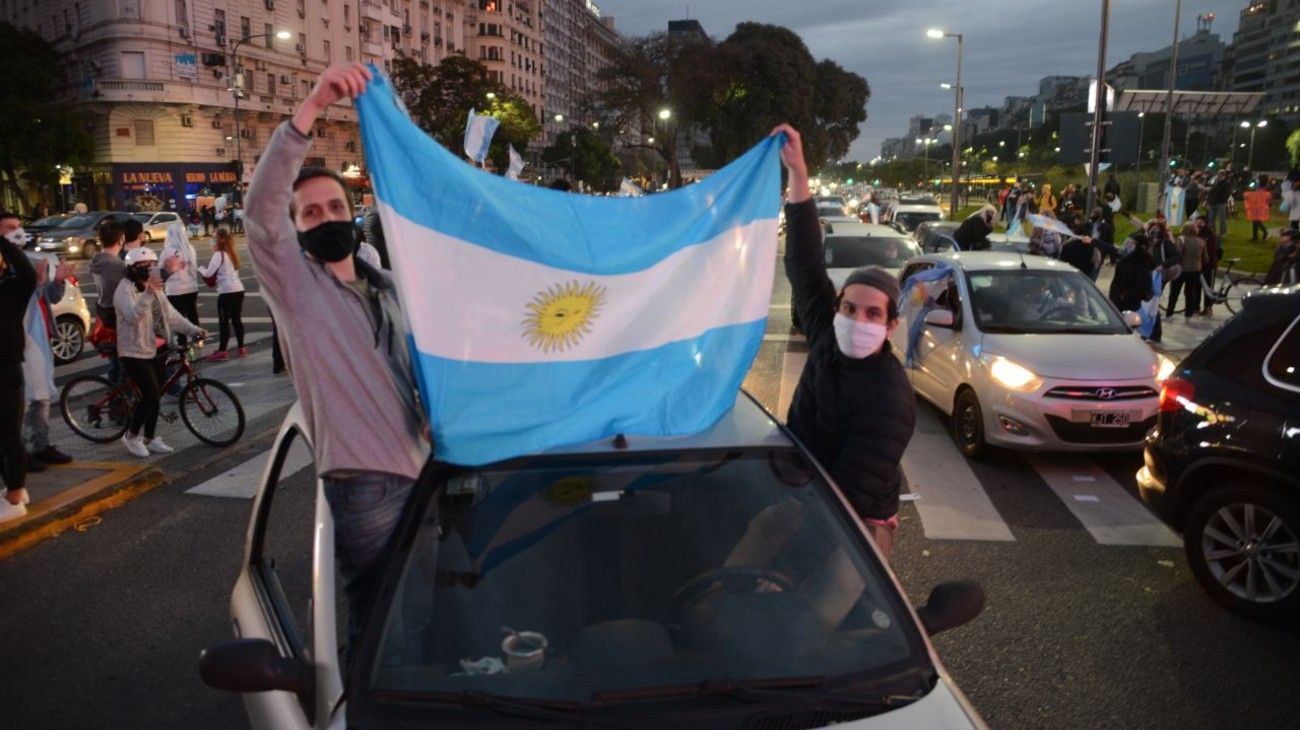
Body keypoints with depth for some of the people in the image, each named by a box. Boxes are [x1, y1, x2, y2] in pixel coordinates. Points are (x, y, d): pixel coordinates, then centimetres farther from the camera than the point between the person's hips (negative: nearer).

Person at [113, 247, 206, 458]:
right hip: (135, 352, -8)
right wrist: (147, 293, -43)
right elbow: (133, 315, -30)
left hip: (157, 350, 8)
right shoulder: (125, 289, -13)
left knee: (155, 396, 11)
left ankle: (149, 438, 23)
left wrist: (194, 330, -2)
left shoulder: (154, 288, 14)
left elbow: (171, 315, 11)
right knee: (151, 396, -12)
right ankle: (131, 436, 7)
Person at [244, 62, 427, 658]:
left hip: (417, 472, 6)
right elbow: (261, 208, -22)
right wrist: (311, 107, -31)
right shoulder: (293, 285, -4)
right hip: (363, 484, -6)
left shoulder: (387, 288, 16)